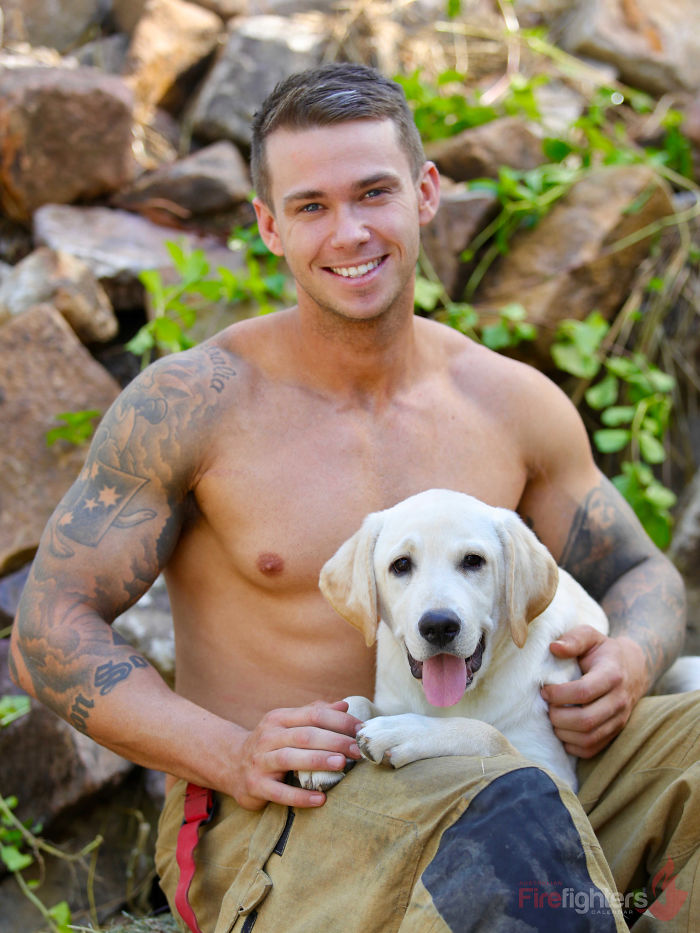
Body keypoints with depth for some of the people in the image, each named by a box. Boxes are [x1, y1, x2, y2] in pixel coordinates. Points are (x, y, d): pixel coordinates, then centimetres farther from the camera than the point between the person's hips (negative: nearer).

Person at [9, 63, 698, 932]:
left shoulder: (513, 405, 4)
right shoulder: (192, 401, -7)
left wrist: (628, 660, -9)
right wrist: (235, 755, -20)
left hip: (467, 781, 6)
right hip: (264, 828, -5)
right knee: (512, 817, -37)